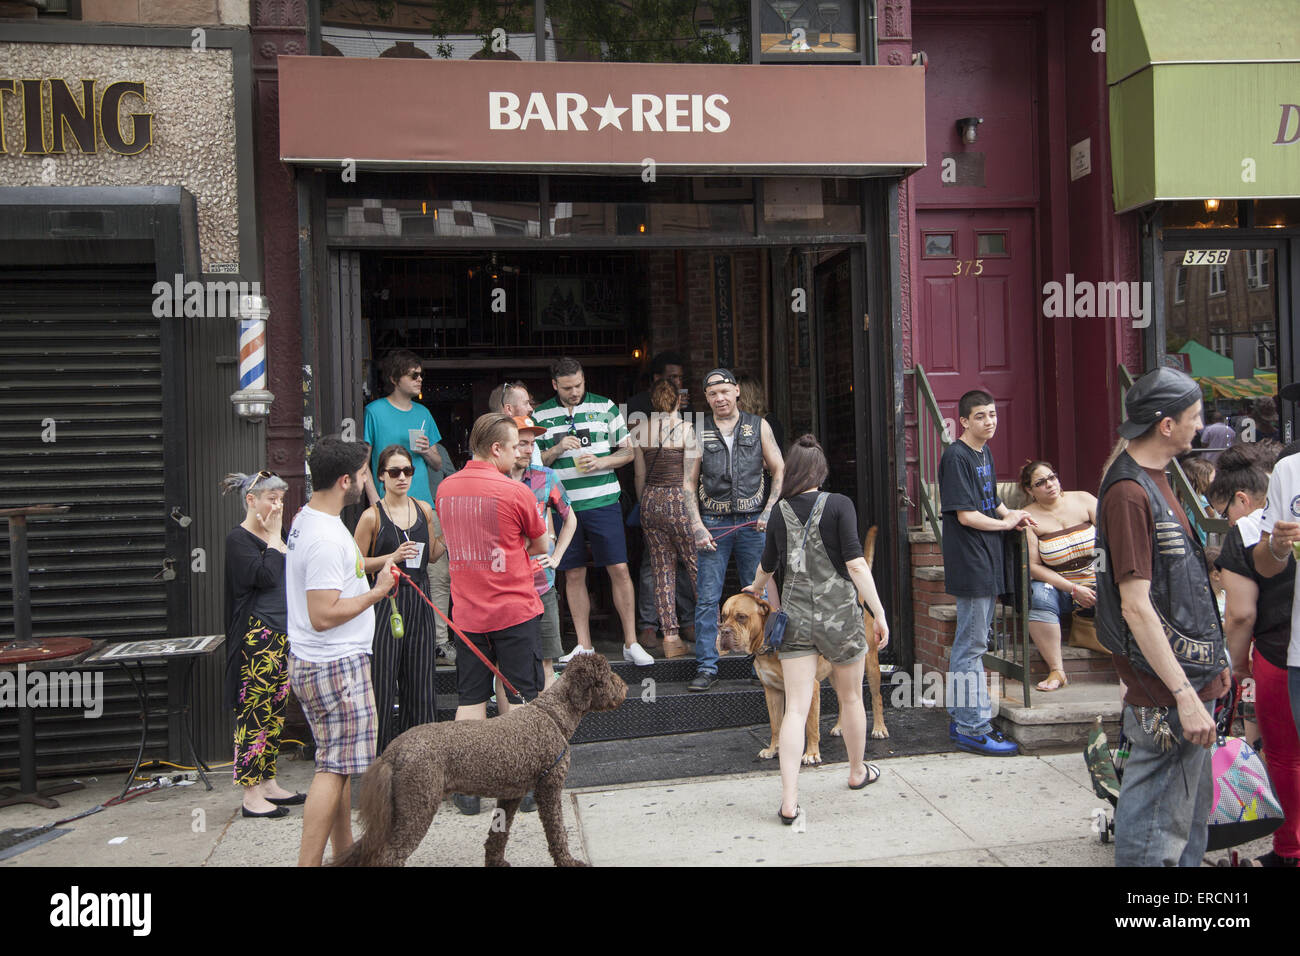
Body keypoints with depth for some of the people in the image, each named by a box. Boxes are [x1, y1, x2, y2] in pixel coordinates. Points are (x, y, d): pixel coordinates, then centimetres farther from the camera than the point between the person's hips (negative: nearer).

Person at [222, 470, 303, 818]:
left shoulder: (272, 537, 16)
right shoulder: (238, 538, -9)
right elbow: (266, 576, -21)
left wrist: (277, 536, 7)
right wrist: (274, 538, -12)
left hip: (282, 635, 9)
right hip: (256, 636, -9)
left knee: (275, 711, 12)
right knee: (255, 712, -5)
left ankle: (268, 783, 21)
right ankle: (252, 795, 1)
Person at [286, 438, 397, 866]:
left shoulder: (304, 519, 10)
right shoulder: (327, 538, -23)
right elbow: (323, 616, -26)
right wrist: (377, 592, -18)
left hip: (314, 662, 10)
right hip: (335, 666, -10)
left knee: (338, 761, 17)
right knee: (335, 766, -3)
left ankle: (344, 851, 28)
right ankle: (308, 862, 3)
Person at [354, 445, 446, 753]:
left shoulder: (424, 509, 7)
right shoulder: (372, 516, -6)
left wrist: (448, 534, 0)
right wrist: (392, 558, -16)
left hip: (420, 600, 4)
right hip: (387, 601, -4)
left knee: (420, 678, 9)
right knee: (383, 679, -2)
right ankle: (379, 752, 11)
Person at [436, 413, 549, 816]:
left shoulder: (445, 489, 3)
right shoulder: (514, 491, -13)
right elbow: (541, 546, 0)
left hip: (467, 612, 5)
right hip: (515, 609, -4)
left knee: (471, 700, 10)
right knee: (518, 700, 6)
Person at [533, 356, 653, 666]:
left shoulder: (605, 408, 4)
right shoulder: (540, 416, 6)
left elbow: (627, 452, 7)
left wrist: (601, 462, -11)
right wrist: (557, 449, -10)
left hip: (603, 501, -1)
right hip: (563, 506, 1)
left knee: (619, 570, -2)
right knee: (574, 576, 6)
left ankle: (631, 643, 9)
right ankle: (584, 646, 17)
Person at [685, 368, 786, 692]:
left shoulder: (759, 427, 9)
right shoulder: (699, 432, 8)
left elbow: (780, 471, 9)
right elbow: (688, 484, 6)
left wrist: (769, 511, -3)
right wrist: (697, 527, -4)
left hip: (753, 522, 0)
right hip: (713, 522, 0)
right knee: (706, 599, -2)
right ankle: (706, 668, 5)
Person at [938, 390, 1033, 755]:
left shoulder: (985, 452, 14)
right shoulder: (956, 456, -14)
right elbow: (966, 515, -18)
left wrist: (1010, 514, 3)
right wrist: (1007, 523, -7)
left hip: (987, 561, 9)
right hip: (969, 564, -9)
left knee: (969, 643, 15)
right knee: (972, 646, -3)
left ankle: (962, 718, 25)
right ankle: (973, 728, 4)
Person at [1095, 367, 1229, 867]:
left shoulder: (1153, 479, 12)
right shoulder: (1129, 492, -20)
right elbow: (1136, 606, -24)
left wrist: (1211, 660, 22)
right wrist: (1184, 694, -23)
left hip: (1189, 674, 10)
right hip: (1164, 693, -10)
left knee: (1192, 816, 21)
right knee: (1159, 828, 0)